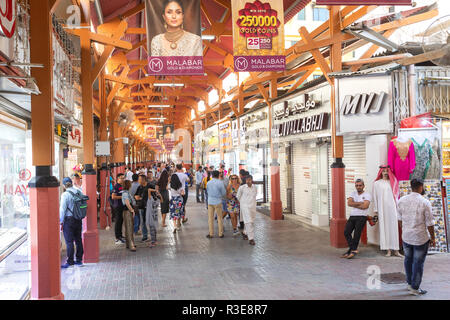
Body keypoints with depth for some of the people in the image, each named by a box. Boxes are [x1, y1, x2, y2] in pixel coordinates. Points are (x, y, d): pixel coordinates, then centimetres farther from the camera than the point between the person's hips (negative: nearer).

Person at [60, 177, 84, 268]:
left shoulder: (65, 194, -13)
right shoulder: (79, 192, 4)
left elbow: (62, 209, -13)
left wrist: (61, 222, -7)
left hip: (69, 220, -6)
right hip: (78, 219, 6)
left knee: (69, 241, -1)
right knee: (78, 240, 13)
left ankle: (70, 261, 2)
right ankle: (79, 260, 20)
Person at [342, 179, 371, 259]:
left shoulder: (367, 195, 2)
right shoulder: (353, 193, 17)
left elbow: (365, 206, -14)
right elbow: (349, 203, -1)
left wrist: (354, 204, -4)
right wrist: (360, 203, -7)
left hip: (361, 217, -5)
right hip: (352, 216, 5)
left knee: (357, 234, -12)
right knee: (346, 232, -8)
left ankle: (352, 250, -2)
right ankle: (353, 249, 0)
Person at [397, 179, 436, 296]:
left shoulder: (402, 200, -1)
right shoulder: (425, 203, -15)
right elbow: (429, 223, -11)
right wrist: (432, 238, 0)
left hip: (406, 236, 5)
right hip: (421, 238, -5)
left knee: (408, 260, 19)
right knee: (418, 262, 5)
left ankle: (410, 283, 32)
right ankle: (415, 288, 11)